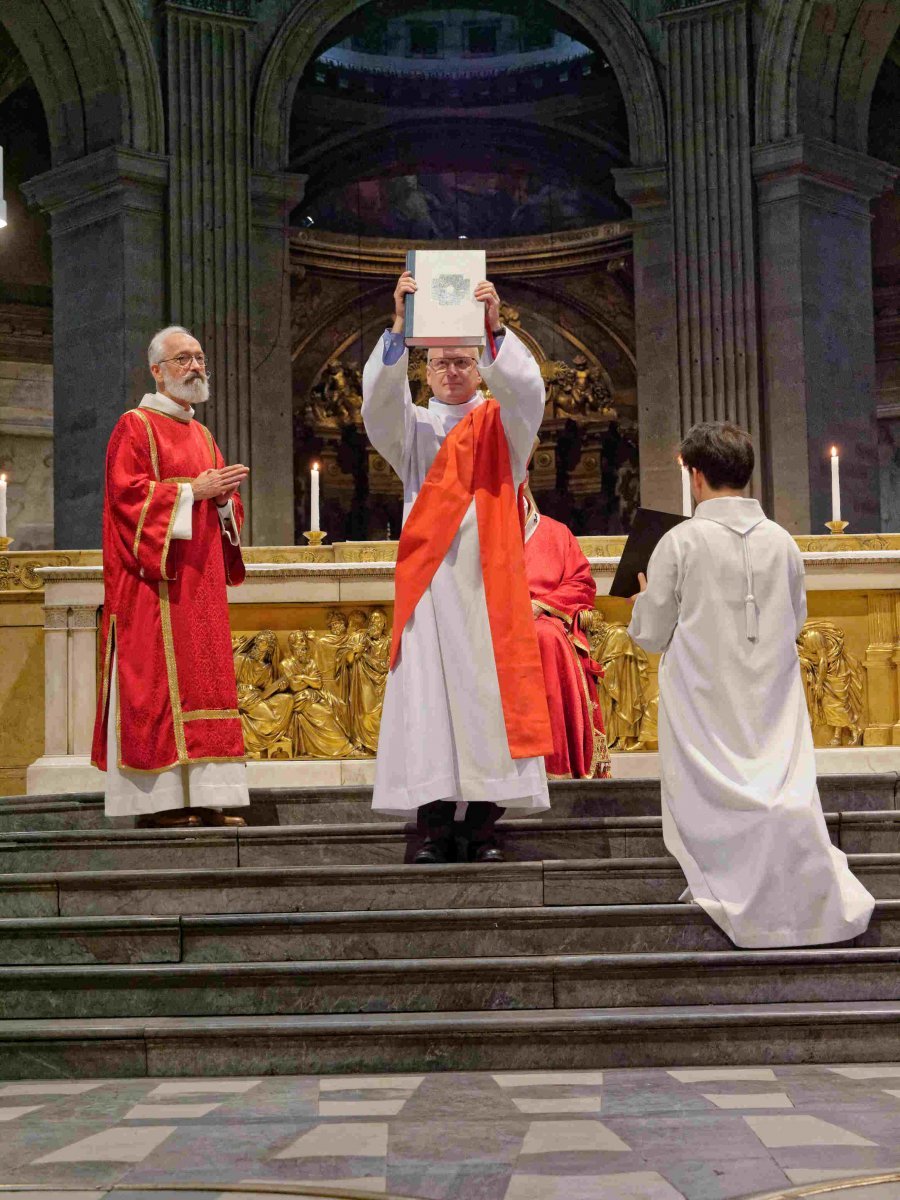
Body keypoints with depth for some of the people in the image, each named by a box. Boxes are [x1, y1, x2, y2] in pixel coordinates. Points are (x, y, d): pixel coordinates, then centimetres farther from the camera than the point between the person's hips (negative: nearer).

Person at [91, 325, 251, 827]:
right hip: (155, 579, -8)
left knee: (204, 678, 3)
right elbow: (128, 493, -14)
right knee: (156, 678, -9)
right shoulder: (136, 427, -2)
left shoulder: (202, 435, 21)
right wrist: (192, 492, -15)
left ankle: (202, 796, 4)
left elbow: (222, 503, 22)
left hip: (201, 581, 8)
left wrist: (223, 497, -1)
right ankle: (155, 799, -8)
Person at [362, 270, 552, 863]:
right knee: (429, 692, -6)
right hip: (430, 580, 1)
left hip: (488, 577, 0)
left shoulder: (502, 425, 14)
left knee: (488, 687, -6)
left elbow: (527, 390, -8)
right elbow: (379, 396, -5)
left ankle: (484, 824, -3)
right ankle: (435, 825, -5)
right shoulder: (412, 427, 15)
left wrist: (496, 331, -25)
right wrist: (399, 327, -21)